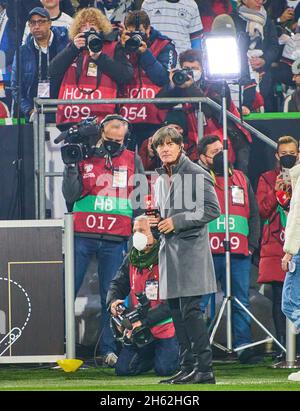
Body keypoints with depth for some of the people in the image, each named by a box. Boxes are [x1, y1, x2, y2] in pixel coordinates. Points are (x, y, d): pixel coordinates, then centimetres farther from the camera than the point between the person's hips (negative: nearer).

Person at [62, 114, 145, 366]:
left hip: (116, 241, 1)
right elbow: (70, 196, 0)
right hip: (82, 236, -1)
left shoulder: (133, 161, 10)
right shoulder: (83, 157, 6)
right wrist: (71, 166, -11)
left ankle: (109, 349, 5)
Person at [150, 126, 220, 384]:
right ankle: (187, 368, 12)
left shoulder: (196, 174, -6)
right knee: (177, 311, 7)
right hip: (169, 248, 8)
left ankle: (205, 370, -11)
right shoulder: (161, 179, 18)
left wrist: (177, 221, -14)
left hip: (192, 249, -8)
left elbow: (213, 209, -11)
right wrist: (156, 222, 6)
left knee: (190, 310, -12)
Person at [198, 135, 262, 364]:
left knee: (241, 303, 4)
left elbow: (254, 214, 18)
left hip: (240, 253, 4)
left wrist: (252, 244, 8)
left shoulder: (240, 179, 18)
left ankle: (244, 347, 7)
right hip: (208, 253, -4)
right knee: (197, 304, -5)